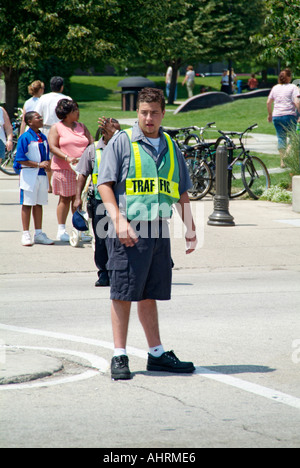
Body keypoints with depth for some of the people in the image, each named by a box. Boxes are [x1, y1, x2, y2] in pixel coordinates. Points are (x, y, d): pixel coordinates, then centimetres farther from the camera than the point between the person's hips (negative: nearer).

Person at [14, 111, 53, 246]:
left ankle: (39, 234, 16)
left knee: (39, 204, 10)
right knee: (27, 204, -1)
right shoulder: (25, 137, -10)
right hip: (29, 174, -6)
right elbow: (20, 159, -14)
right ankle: (26, 235, 4)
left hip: (42, 175, 6)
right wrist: (38, 164, -17)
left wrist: (47, 164, -2)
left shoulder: (43, 137, 11)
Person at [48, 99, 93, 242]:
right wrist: (67, 157, -22)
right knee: (65, 198, 0)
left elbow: (91, 143, 11)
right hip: (63, 169, -4)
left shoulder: (81, 127, 16)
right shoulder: (56, 128, 1)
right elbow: (53, 147, -9)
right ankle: (61, 231, 7)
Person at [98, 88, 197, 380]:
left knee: (149, 295, 12)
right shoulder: (122, 142, -2)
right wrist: (119, 220, -18)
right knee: (123, 294, -3)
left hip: (159, 231, 5)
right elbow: (105, 184, -7)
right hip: (128, 231, -5)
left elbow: (182, 191, 21)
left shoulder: (170, 147, 15)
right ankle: (119, 357, 2)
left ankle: (157, 353, 18)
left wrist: (190, 228, 14)